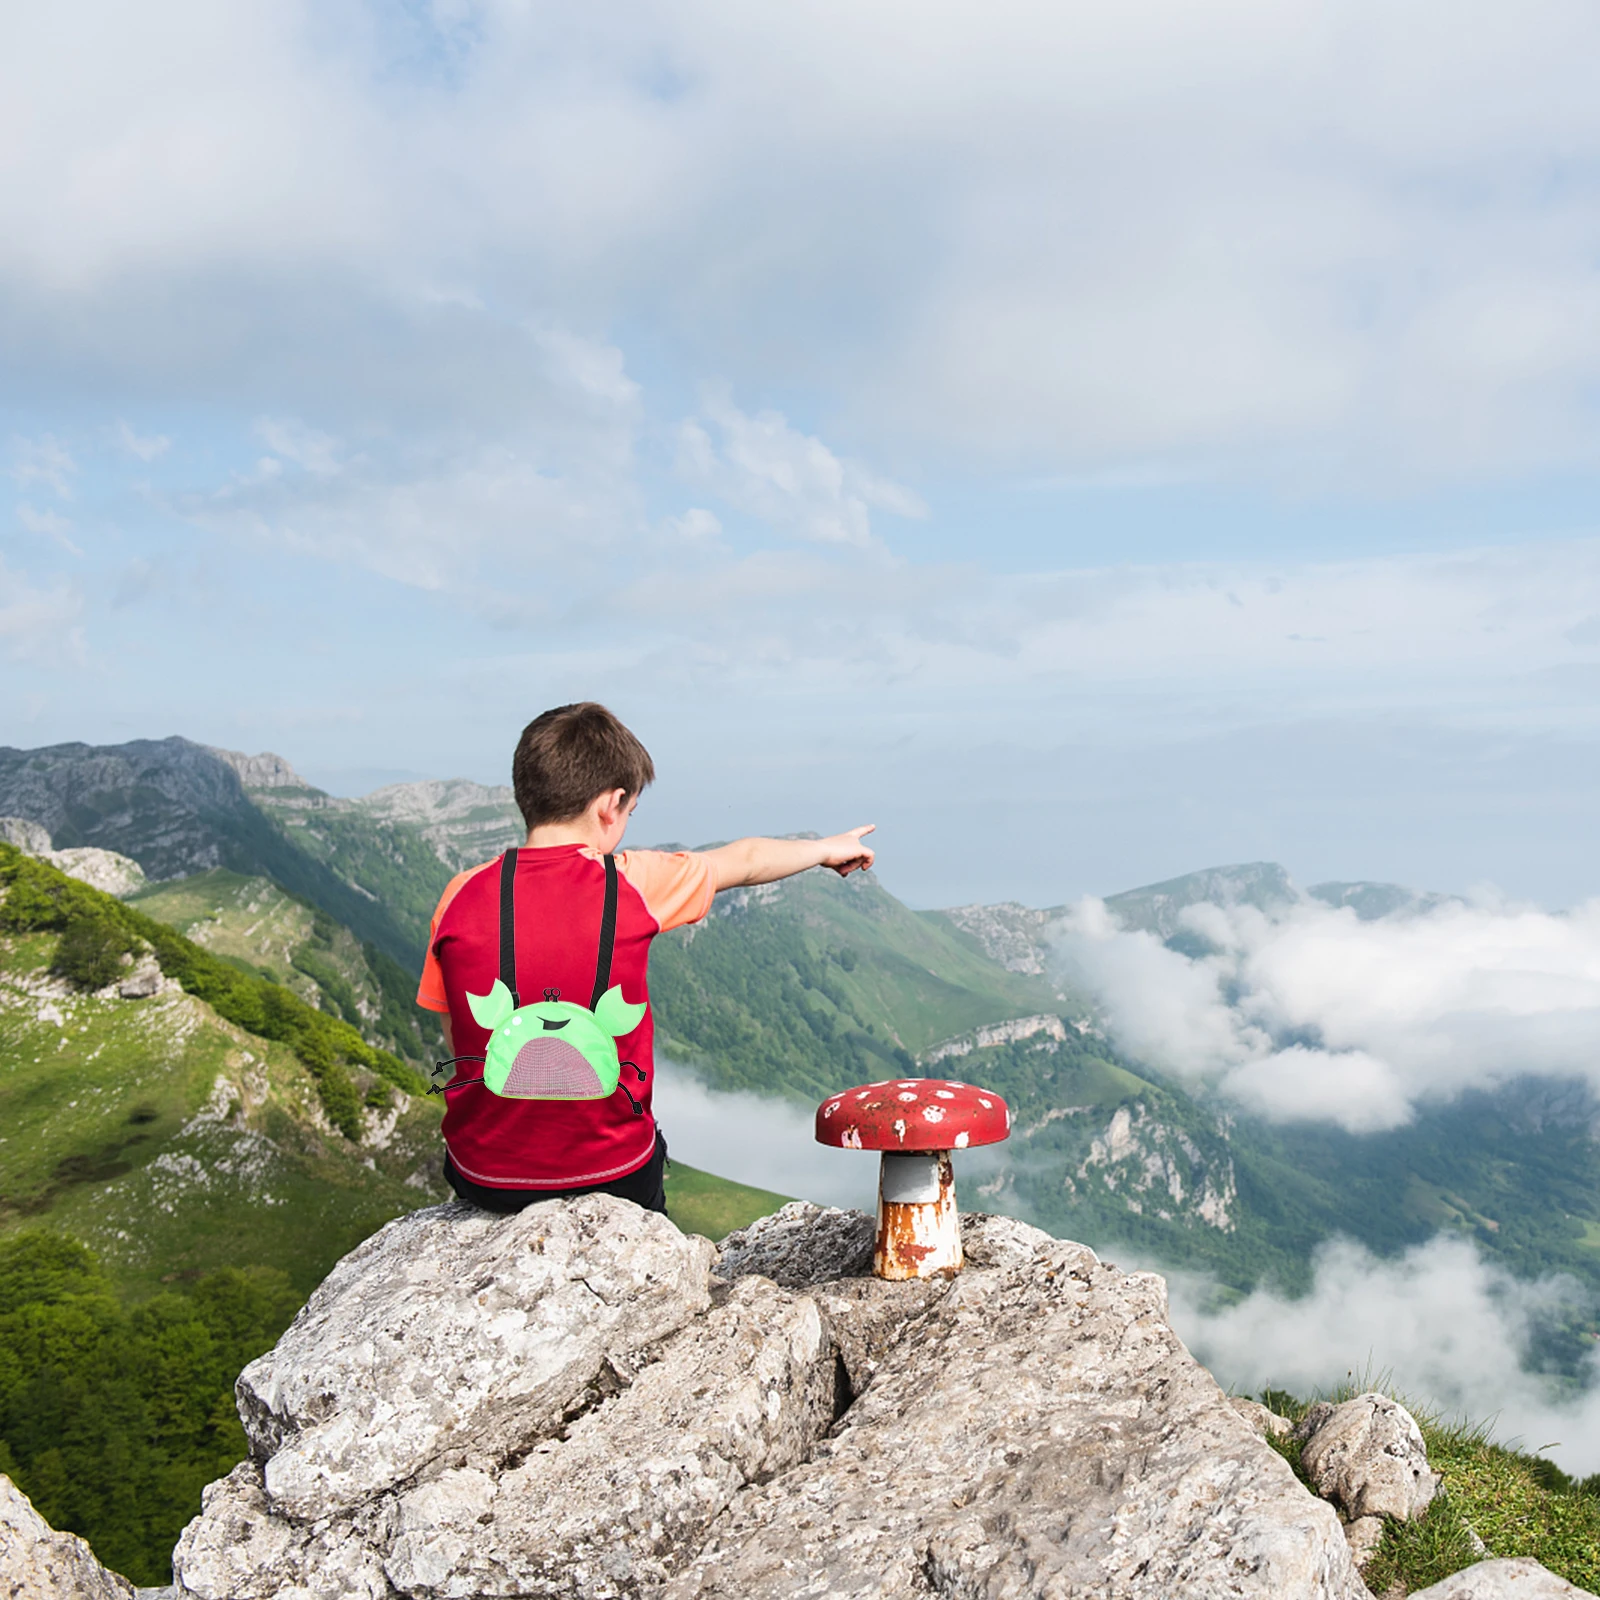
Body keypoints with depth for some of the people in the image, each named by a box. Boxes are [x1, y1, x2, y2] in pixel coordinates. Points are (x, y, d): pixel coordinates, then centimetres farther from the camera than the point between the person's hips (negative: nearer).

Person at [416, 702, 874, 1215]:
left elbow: (456, 1040, 1)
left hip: (483, 1176, 2)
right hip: (611, 1175, -1)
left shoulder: (461, 895, -7)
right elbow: (745, 860, 8)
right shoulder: (632, 882, -10)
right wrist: (829, 849, 28)